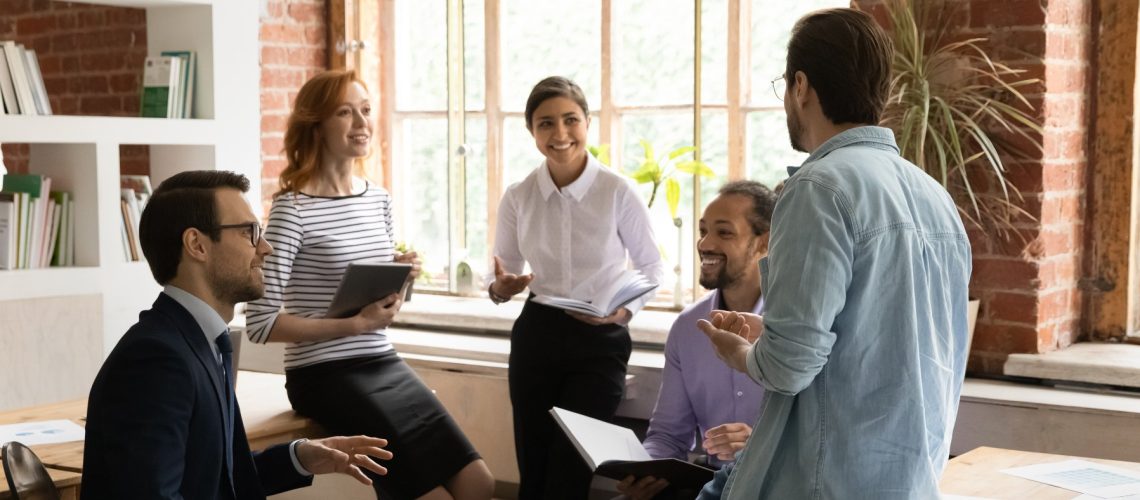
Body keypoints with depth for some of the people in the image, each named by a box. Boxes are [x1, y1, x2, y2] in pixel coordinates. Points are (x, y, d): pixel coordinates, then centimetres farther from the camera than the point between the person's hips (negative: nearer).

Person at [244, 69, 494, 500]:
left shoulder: (379, 199, 10)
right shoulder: (293, 207, -12)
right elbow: (261, 322, -17)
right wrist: (355, 324, -18)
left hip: (384, 364, 7)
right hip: (324, 376, -7)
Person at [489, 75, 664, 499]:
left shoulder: (617, 192, -11)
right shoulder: (517, 197, -3)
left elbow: (650, 266, 2)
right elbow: (503, 272, 9)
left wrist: (626, 310, -16)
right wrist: (500, 288, -14)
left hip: (600, 340, -3)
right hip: (536, 335, 3)